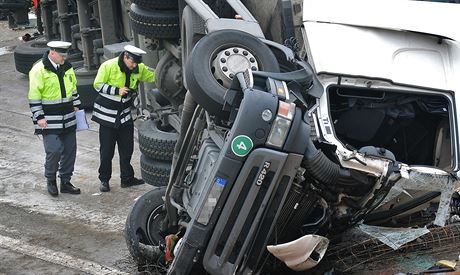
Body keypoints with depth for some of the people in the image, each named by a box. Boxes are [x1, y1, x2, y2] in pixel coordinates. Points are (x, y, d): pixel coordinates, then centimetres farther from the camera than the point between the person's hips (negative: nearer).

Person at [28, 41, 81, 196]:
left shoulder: (67, 67, 9)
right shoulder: (39, 70, -12)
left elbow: (73, 87, 22)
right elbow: (34, 96, -11)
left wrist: (76, 105, 15)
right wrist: (39, 117, -14)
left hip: (68, 118, 7)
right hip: (49, 120, -7)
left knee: (70, 150, 8)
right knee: (54, 150, -12)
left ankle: (65, 182, 20)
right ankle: (50, 180, 10)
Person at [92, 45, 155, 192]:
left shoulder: (139, 68, 0)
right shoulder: (108, 66, -15)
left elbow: (153, 76, 11)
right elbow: (98, 85, -13)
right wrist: (117, 90, -23)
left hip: (125, 115, 5)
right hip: (107, 116, -5)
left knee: (127, 149, 9)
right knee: (107, 150, 2)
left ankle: (127, 178, 21)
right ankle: (104, 180, 15)